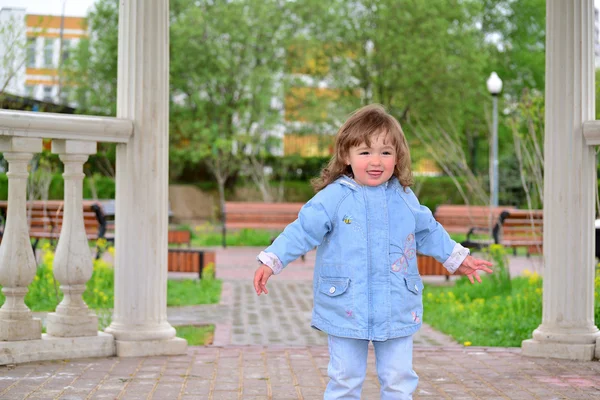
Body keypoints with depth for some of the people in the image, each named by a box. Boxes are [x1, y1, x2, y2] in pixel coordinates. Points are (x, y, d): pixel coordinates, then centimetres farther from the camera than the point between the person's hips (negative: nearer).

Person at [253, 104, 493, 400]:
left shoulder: (404, 198, 5)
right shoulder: (333, 198, -8)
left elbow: (428, 232, 19)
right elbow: (302, 231, -8)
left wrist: (457, 258, 26)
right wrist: (271, 261, -17)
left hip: (397, 312, 3)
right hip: (345, 309, -3)